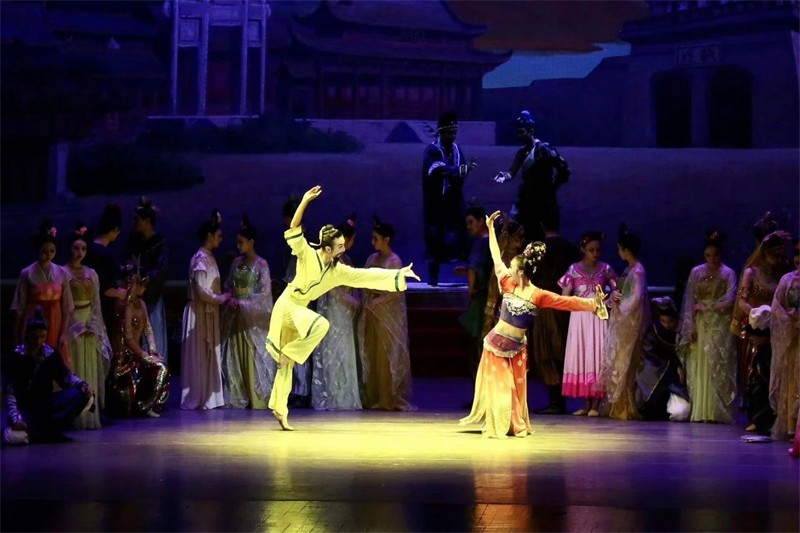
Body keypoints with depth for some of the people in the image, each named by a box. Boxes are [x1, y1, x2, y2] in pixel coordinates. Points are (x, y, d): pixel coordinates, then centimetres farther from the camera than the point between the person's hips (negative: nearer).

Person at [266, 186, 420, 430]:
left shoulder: (339, 271, 0)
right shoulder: (307, 254, -14)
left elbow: (367, 276, -1)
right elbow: (294, 229, -24)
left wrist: (398, 274, -7)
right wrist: (305, 201, -34)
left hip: (299, 310, 6)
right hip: (286, 306, -6)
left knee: (287, 364, 7)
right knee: (320, 325, -33)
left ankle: (279, 410, 12)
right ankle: (288, 353, -16)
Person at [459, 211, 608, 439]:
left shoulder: (538, 295, -14)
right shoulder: (509, 285, -7)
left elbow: (567, 301, -19)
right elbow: (496, 258, 2)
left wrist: (593, 303, -30)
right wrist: (491, 229, 6)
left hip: (516, 348, -2)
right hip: (495, 342, 2)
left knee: (516, 387, 9)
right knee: (496, 385, 9)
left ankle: (516, 424, 22)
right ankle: (497, 424, 21)